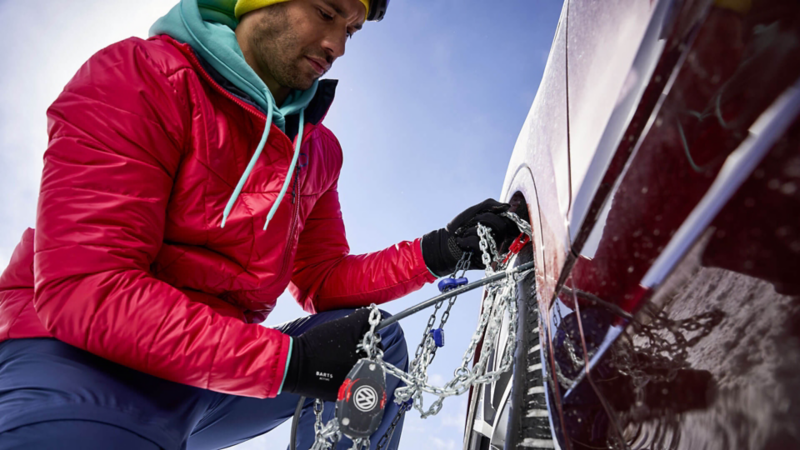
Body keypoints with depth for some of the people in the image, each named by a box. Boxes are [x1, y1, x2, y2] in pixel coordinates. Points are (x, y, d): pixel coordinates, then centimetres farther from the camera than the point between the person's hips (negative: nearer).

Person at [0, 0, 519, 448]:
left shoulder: (317, 148, 10)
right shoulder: (140, 77, -13)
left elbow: (322, 280, 10)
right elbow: (83, 289, -23)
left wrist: (433, 254, -7)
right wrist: (286, 359, -29)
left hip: (216, 369, 7)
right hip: (76, 354, -6)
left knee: (376, 339, -6)